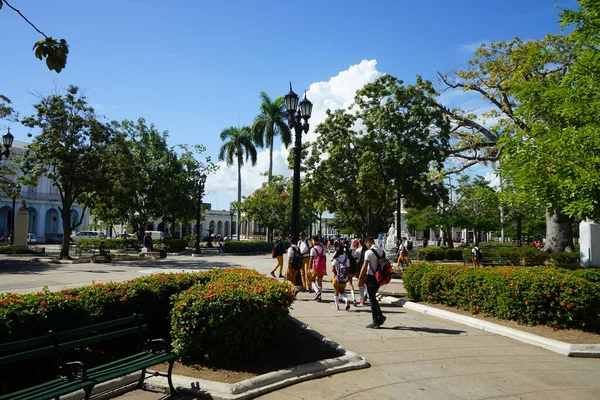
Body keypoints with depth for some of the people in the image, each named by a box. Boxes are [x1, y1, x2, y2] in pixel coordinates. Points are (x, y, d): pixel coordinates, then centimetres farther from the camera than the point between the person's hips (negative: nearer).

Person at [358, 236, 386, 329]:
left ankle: (375, 322, 6)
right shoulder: (381, 251, 7)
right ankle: (380, 316, 12)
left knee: (372, 299, 2)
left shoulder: (369, 252, -15)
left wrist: (359, 278, -8)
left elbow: (364, 267, -16)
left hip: (371, 277, -7)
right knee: (373, 297, 20)